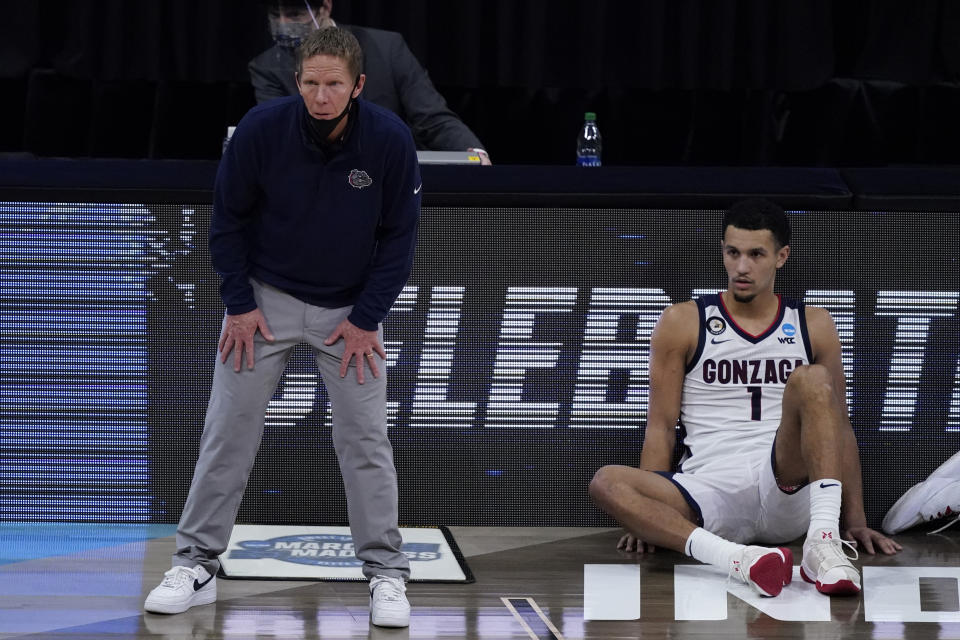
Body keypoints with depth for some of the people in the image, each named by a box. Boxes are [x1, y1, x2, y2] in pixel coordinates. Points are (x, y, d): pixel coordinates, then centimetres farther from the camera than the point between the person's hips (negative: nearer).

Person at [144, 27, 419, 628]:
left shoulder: (390, 140, -18)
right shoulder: (262, 128, -19)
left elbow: (399, 235, -6)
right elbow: (229, 218, -5)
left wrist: (366, 318, -9)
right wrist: (240, 304, -7)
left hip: (350, 308, 0)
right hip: (266, 297, 0)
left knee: (365, 438, -2)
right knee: (229, 431, -1)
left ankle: (387, 575, 7)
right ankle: (195, 567, 8)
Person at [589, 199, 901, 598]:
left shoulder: (813, 326, 16)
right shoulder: (682, 322, 12)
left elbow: (839, 427, 16)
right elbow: (661, 426, 10)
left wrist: (855, 523, 8)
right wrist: (648, 515, -2)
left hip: (787, 487, 0)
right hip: (710, 493, 0)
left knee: (812, 381, -27)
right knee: (606, 483, -30)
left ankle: (823, 543, -41)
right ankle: (735, 559, -48)